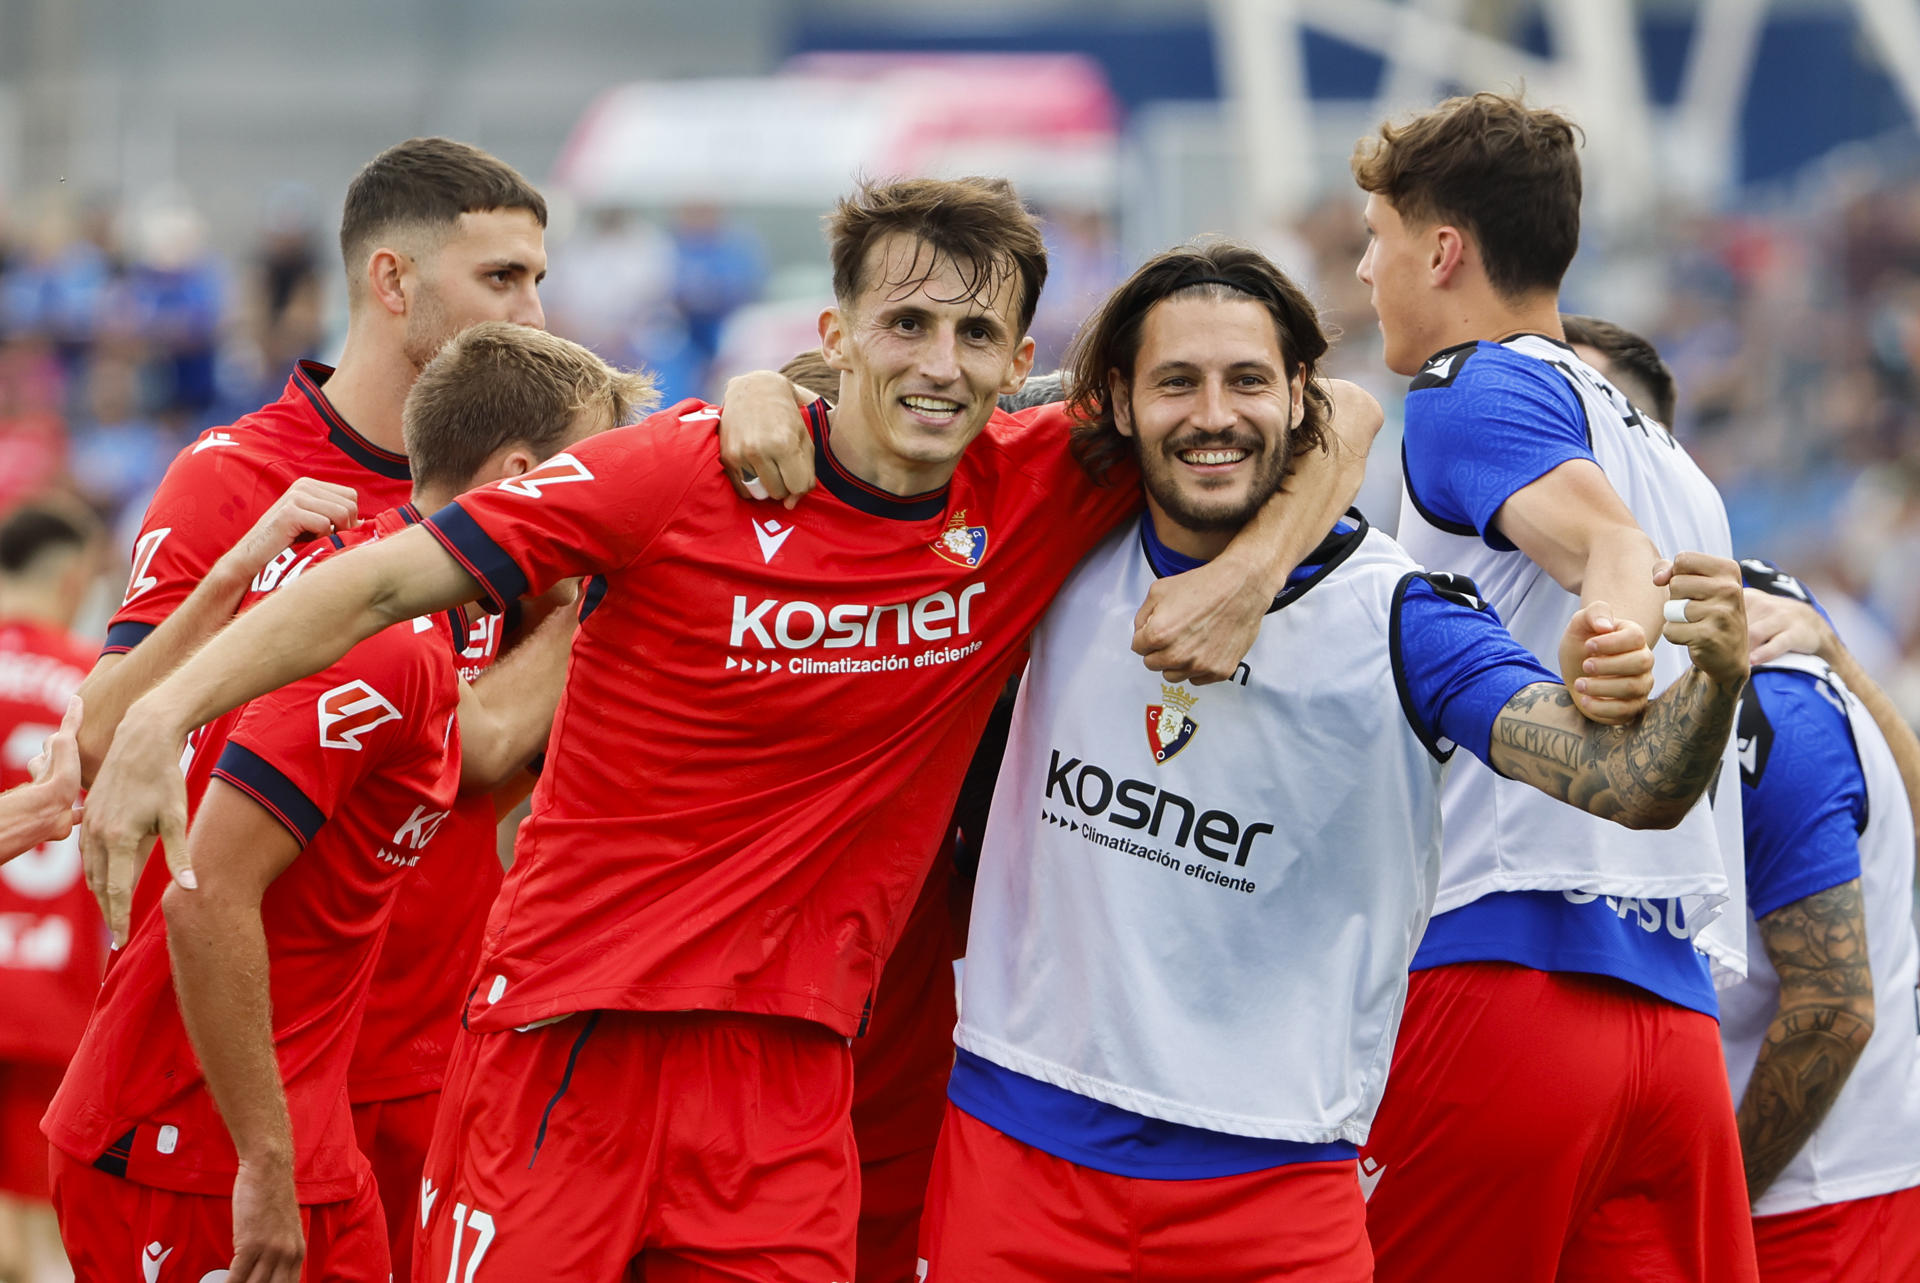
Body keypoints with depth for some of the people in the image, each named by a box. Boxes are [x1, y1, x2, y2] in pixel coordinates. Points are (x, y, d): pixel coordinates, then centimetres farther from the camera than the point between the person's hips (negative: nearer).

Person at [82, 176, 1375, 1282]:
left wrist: (1254, 568, -10)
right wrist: (162, 716, -19)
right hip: (572, 1028, -3)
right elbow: (387, 584, -9)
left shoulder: (1038, 494, 1)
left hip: (790, 1068, 3)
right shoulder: (687, 474, -9)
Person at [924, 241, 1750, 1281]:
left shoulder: (1392, 617, -9)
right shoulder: (1073, 560, 1)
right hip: (1018, 1140, 3)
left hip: (1271, 1181, -3)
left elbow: (1629, 786, -20)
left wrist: (1716, 678, -39)